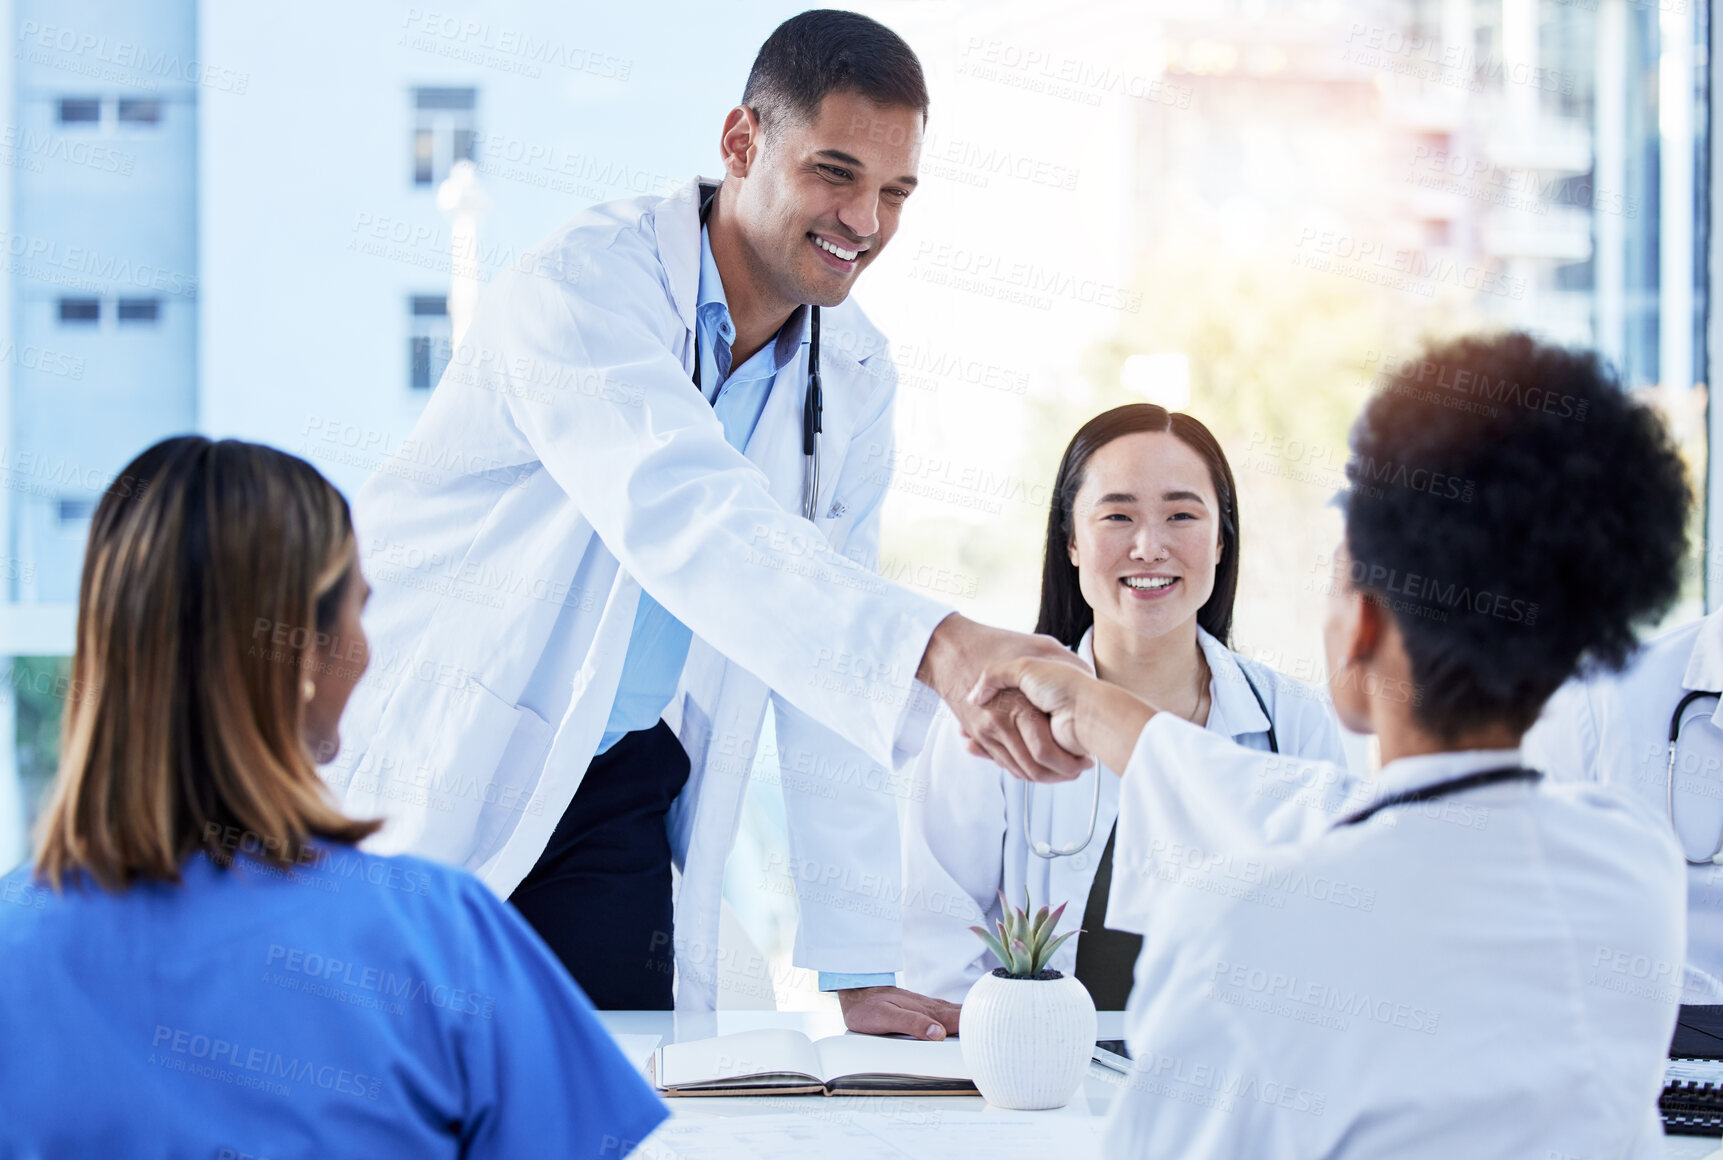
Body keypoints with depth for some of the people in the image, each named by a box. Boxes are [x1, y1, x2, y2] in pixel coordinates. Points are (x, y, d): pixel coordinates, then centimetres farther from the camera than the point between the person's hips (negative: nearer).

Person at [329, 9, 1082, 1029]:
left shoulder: (855, 375, 1)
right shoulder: (589, 284, -21)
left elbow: (833, 649, 3)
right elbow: (684, 518, -39)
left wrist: (856, 970, -2)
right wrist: (941, 648, -54)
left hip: (618, 791, 6)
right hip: (421, 779, -5)